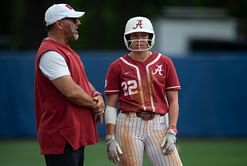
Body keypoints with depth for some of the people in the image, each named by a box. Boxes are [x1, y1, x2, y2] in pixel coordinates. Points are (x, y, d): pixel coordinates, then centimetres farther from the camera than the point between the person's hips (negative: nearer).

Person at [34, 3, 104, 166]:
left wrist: (97, 96, 1)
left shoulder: (67, 51, 18)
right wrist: (94, 104, -6)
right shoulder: (51, 53, -16)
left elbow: (83, 81, 23)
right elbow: (71, 91, -23)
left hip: (77, 135, 11)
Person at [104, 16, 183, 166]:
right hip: (128, 125, -1)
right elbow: (111, 105, 5)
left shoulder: (164, 63, 8)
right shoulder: (118, 66, 5)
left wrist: (171, 131, -4)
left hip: (158, 125, 1)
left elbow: (173, 101, 7)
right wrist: (110, 138, -3)